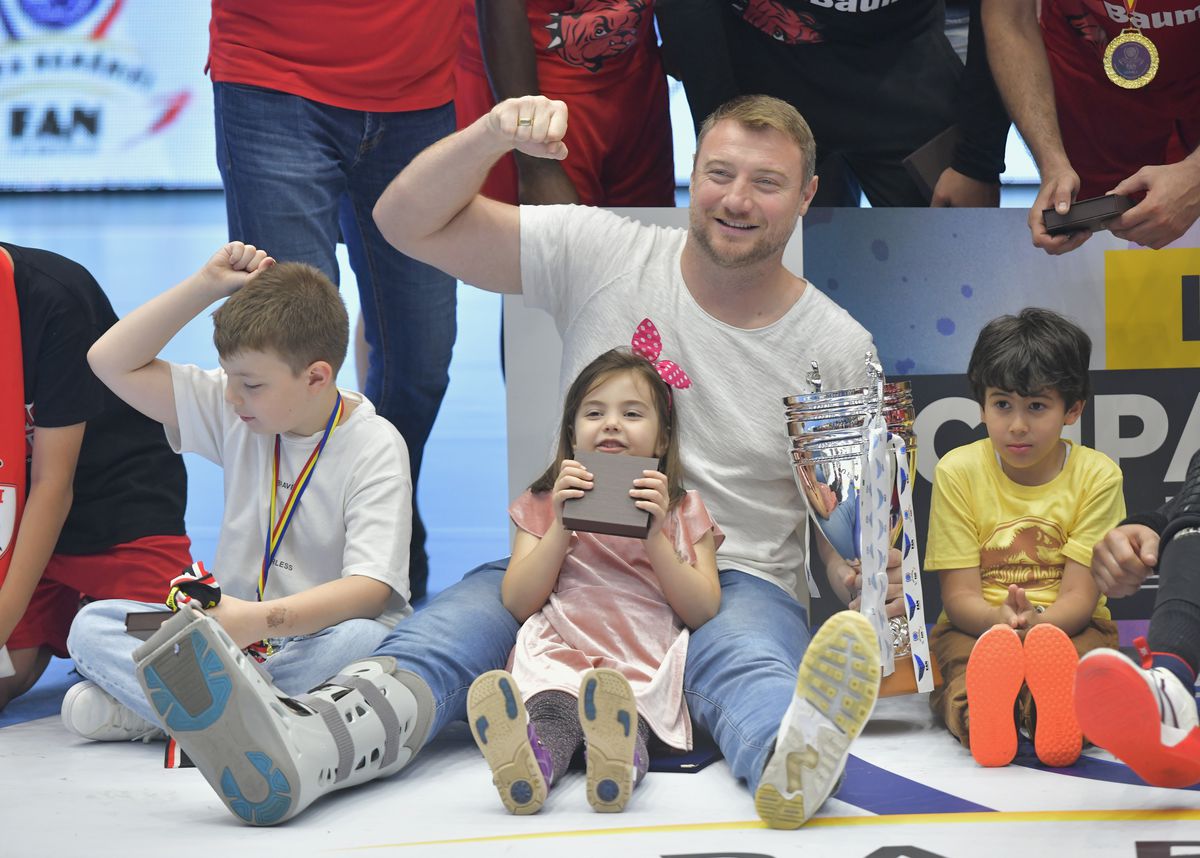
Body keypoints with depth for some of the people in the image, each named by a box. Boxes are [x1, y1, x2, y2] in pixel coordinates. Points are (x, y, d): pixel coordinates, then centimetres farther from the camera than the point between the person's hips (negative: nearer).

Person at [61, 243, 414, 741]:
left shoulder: (374, 446, -10)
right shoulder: (234, 413, 7)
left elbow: (370, 588, -21)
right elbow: (112, 362, 7)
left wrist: (262, 619, -34)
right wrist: (207, 285, -1)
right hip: (238, 629, 5)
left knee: (363, 641, -40)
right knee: (91, 625, -14)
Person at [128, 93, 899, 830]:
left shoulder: (839, 348, 5)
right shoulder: (603, 254, 4)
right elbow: (408, 222, 2)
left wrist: (858, 573, -12)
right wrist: (493, 133, -17)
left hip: (737, 583, -1)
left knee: (746, 659, -38)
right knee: (446, 630, -31)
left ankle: (792, 756, -75)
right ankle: (289, 752, -61)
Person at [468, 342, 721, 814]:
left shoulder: (683, 512, 23)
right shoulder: (543, 505, 24)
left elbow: (703, 611, 8)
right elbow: (517, 603, 10)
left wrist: (655, 536, -3)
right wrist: (561, 527, -1)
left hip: (646, 668, 0)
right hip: (559, 657, 0)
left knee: (620, 709, -40)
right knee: (553, 706, -39)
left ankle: (620, 759, -71)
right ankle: (536, 762, -69)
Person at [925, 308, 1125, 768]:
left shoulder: (1096, 475, -1)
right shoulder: (958, 471, 1)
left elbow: (1080, 596, -7)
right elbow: (959, 595, -4)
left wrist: (1038, 623, -32)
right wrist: (999, 619, -29)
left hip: (1069, 626, 0)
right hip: (976, 627, 0)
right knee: (961, 657, -38)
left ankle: (1059, 712, -72)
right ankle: (977, 713, -70)